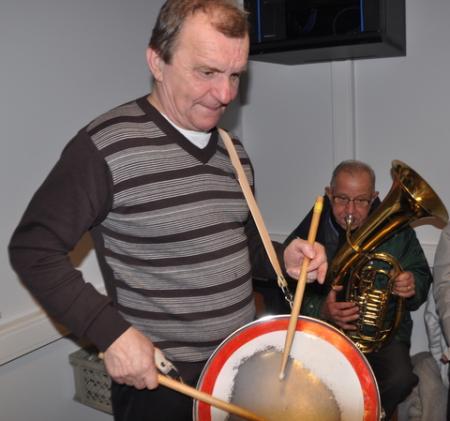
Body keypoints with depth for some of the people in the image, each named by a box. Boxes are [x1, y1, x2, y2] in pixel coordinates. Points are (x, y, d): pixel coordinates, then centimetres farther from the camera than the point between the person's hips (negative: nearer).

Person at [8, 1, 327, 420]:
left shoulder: (233, 151, 3)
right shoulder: (106, 145, -19)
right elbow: (33, 249, -15)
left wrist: (283, 258, -5)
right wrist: (110, 332, -23)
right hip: (160, 380, -6)